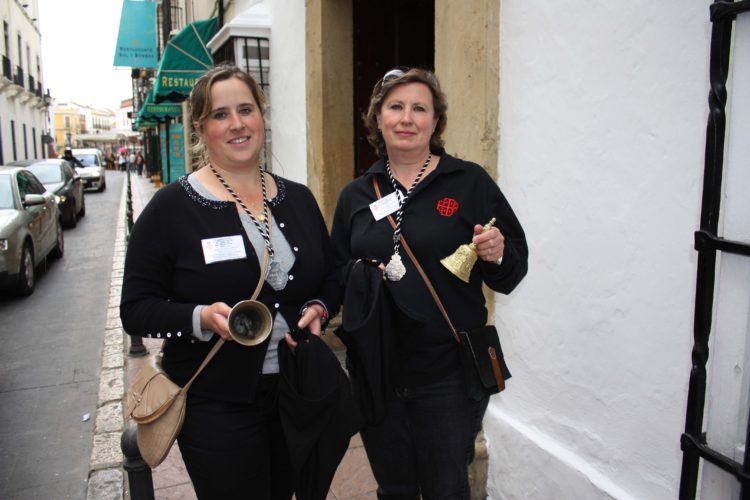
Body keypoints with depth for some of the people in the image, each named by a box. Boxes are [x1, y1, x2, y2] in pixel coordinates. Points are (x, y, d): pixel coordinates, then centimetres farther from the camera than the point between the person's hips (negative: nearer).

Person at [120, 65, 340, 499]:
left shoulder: (298, 199, 5)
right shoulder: (172, 207, -9)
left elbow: (331, 280, 14)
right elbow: (137, 309, -7)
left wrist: (318, 310, -7)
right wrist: (202, 318, -25)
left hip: (298, 393, 5)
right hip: (216, 406, -4)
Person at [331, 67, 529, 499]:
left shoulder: (470, 181, -4)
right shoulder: (356, 195, 6)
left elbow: (515, 267, -1)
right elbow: (335, 272, 12)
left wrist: (497, 256, -22)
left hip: (449, 372, -3)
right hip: (375, 371, 4)